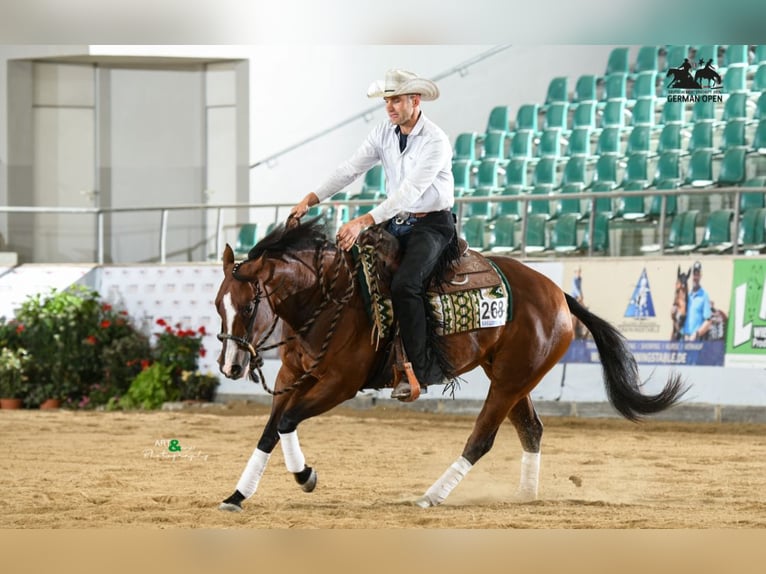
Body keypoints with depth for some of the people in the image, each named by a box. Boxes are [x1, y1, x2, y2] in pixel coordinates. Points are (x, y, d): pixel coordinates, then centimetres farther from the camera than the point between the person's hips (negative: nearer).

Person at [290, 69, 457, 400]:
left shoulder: (435, 141, -19)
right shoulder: (384, 132, 3)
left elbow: (410, 192, -27)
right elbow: (351, 169, -1)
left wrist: (364, 222, -35)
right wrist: (310, 199, -14)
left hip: (432, 225, -7)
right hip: (396, 223, 8)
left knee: (404, 285, -28)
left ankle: (421, 370, -19)